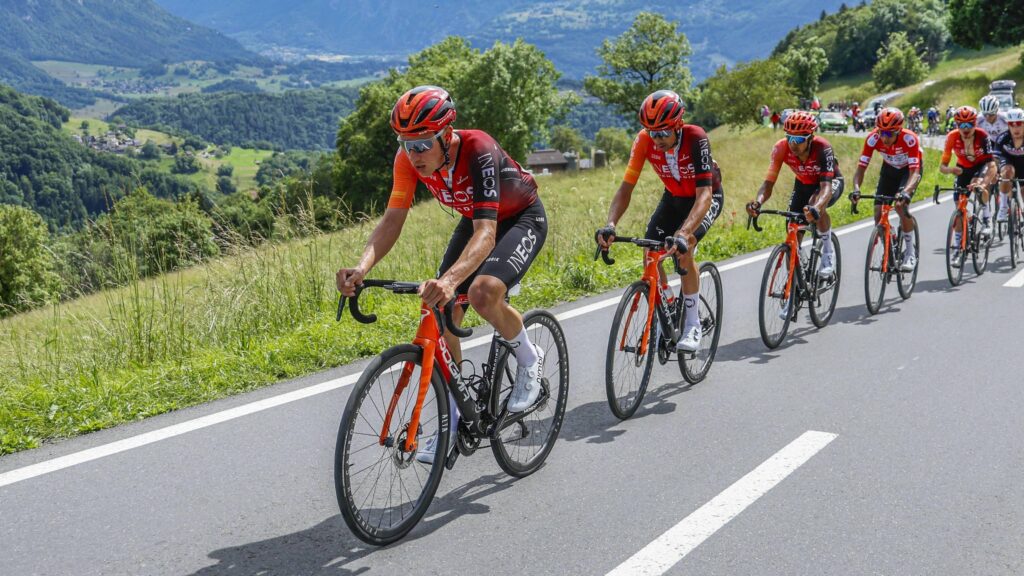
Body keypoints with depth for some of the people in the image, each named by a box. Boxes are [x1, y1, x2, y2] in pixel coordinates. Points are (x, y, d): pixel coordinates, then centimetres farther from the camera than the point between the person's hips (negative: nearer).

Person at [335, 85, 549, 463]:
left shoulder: (478, 150, -37)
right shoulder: (409, 158, -20)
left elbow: (486, 233, -45)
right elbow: (392, 220, -22)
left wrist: (449, 279, -62)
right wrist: (362, 267, -41)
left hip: (522, 218, -6)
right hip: (475, 219, 6)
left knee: (483, 291, -33)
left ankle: (529, 361, -2)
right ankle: (453, 421, 11)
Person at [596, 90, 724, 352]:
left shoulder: (695, 137, -35)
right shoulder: (644, 140, -25)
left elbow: (704, 193, -42)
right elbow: (626, 186, -26)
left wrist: (684, 233, -58)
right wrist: (610, 224, -43)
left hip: (706, 197, -4)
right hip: (674, 196, 5)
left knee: (683, 250, -26)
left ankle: (692, 325, -11)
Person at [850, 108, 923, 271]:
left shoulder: (909, 139, -36)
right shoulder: (873, 138, -29)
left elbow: (914, 172, -41)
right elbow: (861, 167, -27)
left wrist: (905, 192, -59)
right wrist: (856, 189, -46)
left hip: (909, 169, -3)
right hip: (889, 168, 4)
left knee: (900, 205, -27)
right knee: (879, 211, -11)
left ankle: (910, 252, -11)